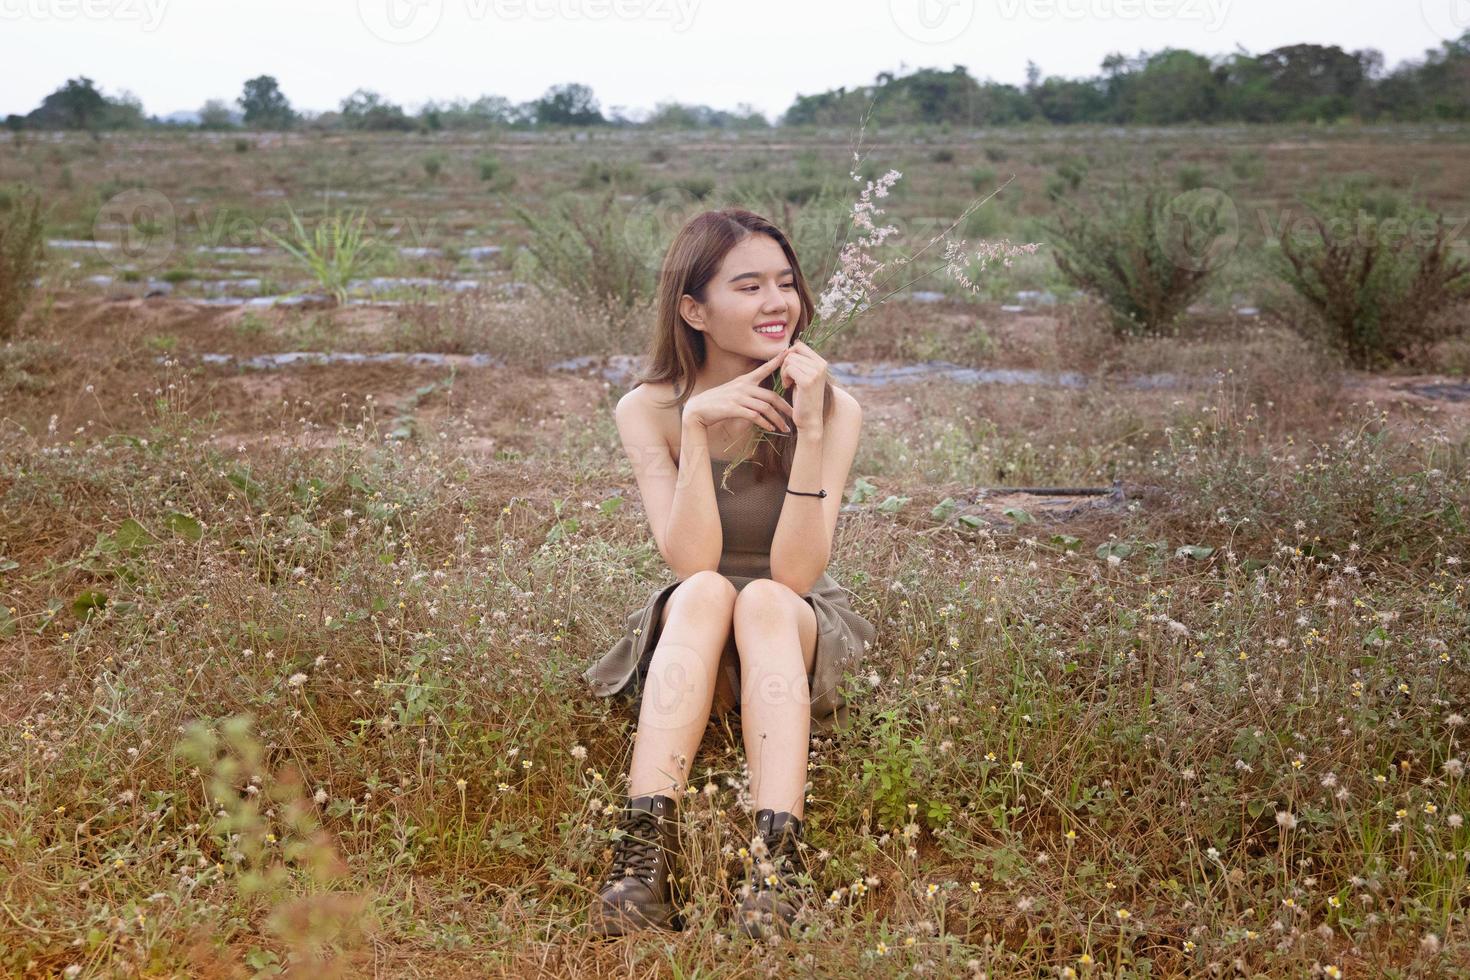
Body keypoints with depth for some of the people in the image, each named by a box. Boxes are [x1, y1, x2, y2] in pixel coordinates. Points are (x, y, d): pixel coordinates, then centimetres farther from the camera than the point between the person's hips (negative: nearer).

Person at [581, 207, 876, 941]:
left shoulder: (833, 408, -11)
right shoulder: (647, 410, -9)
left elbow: (795, 572, -21)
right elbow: (691, 562, -21)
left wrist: (810, 430, -28)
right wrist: (696, 427, -29)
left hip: (801, 635, 0)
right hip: (685, 639, 0)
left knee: (764, 601, -34)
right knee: (706, 594, -34)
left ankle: (778, 862, -50)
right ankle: (643, 859, -47)